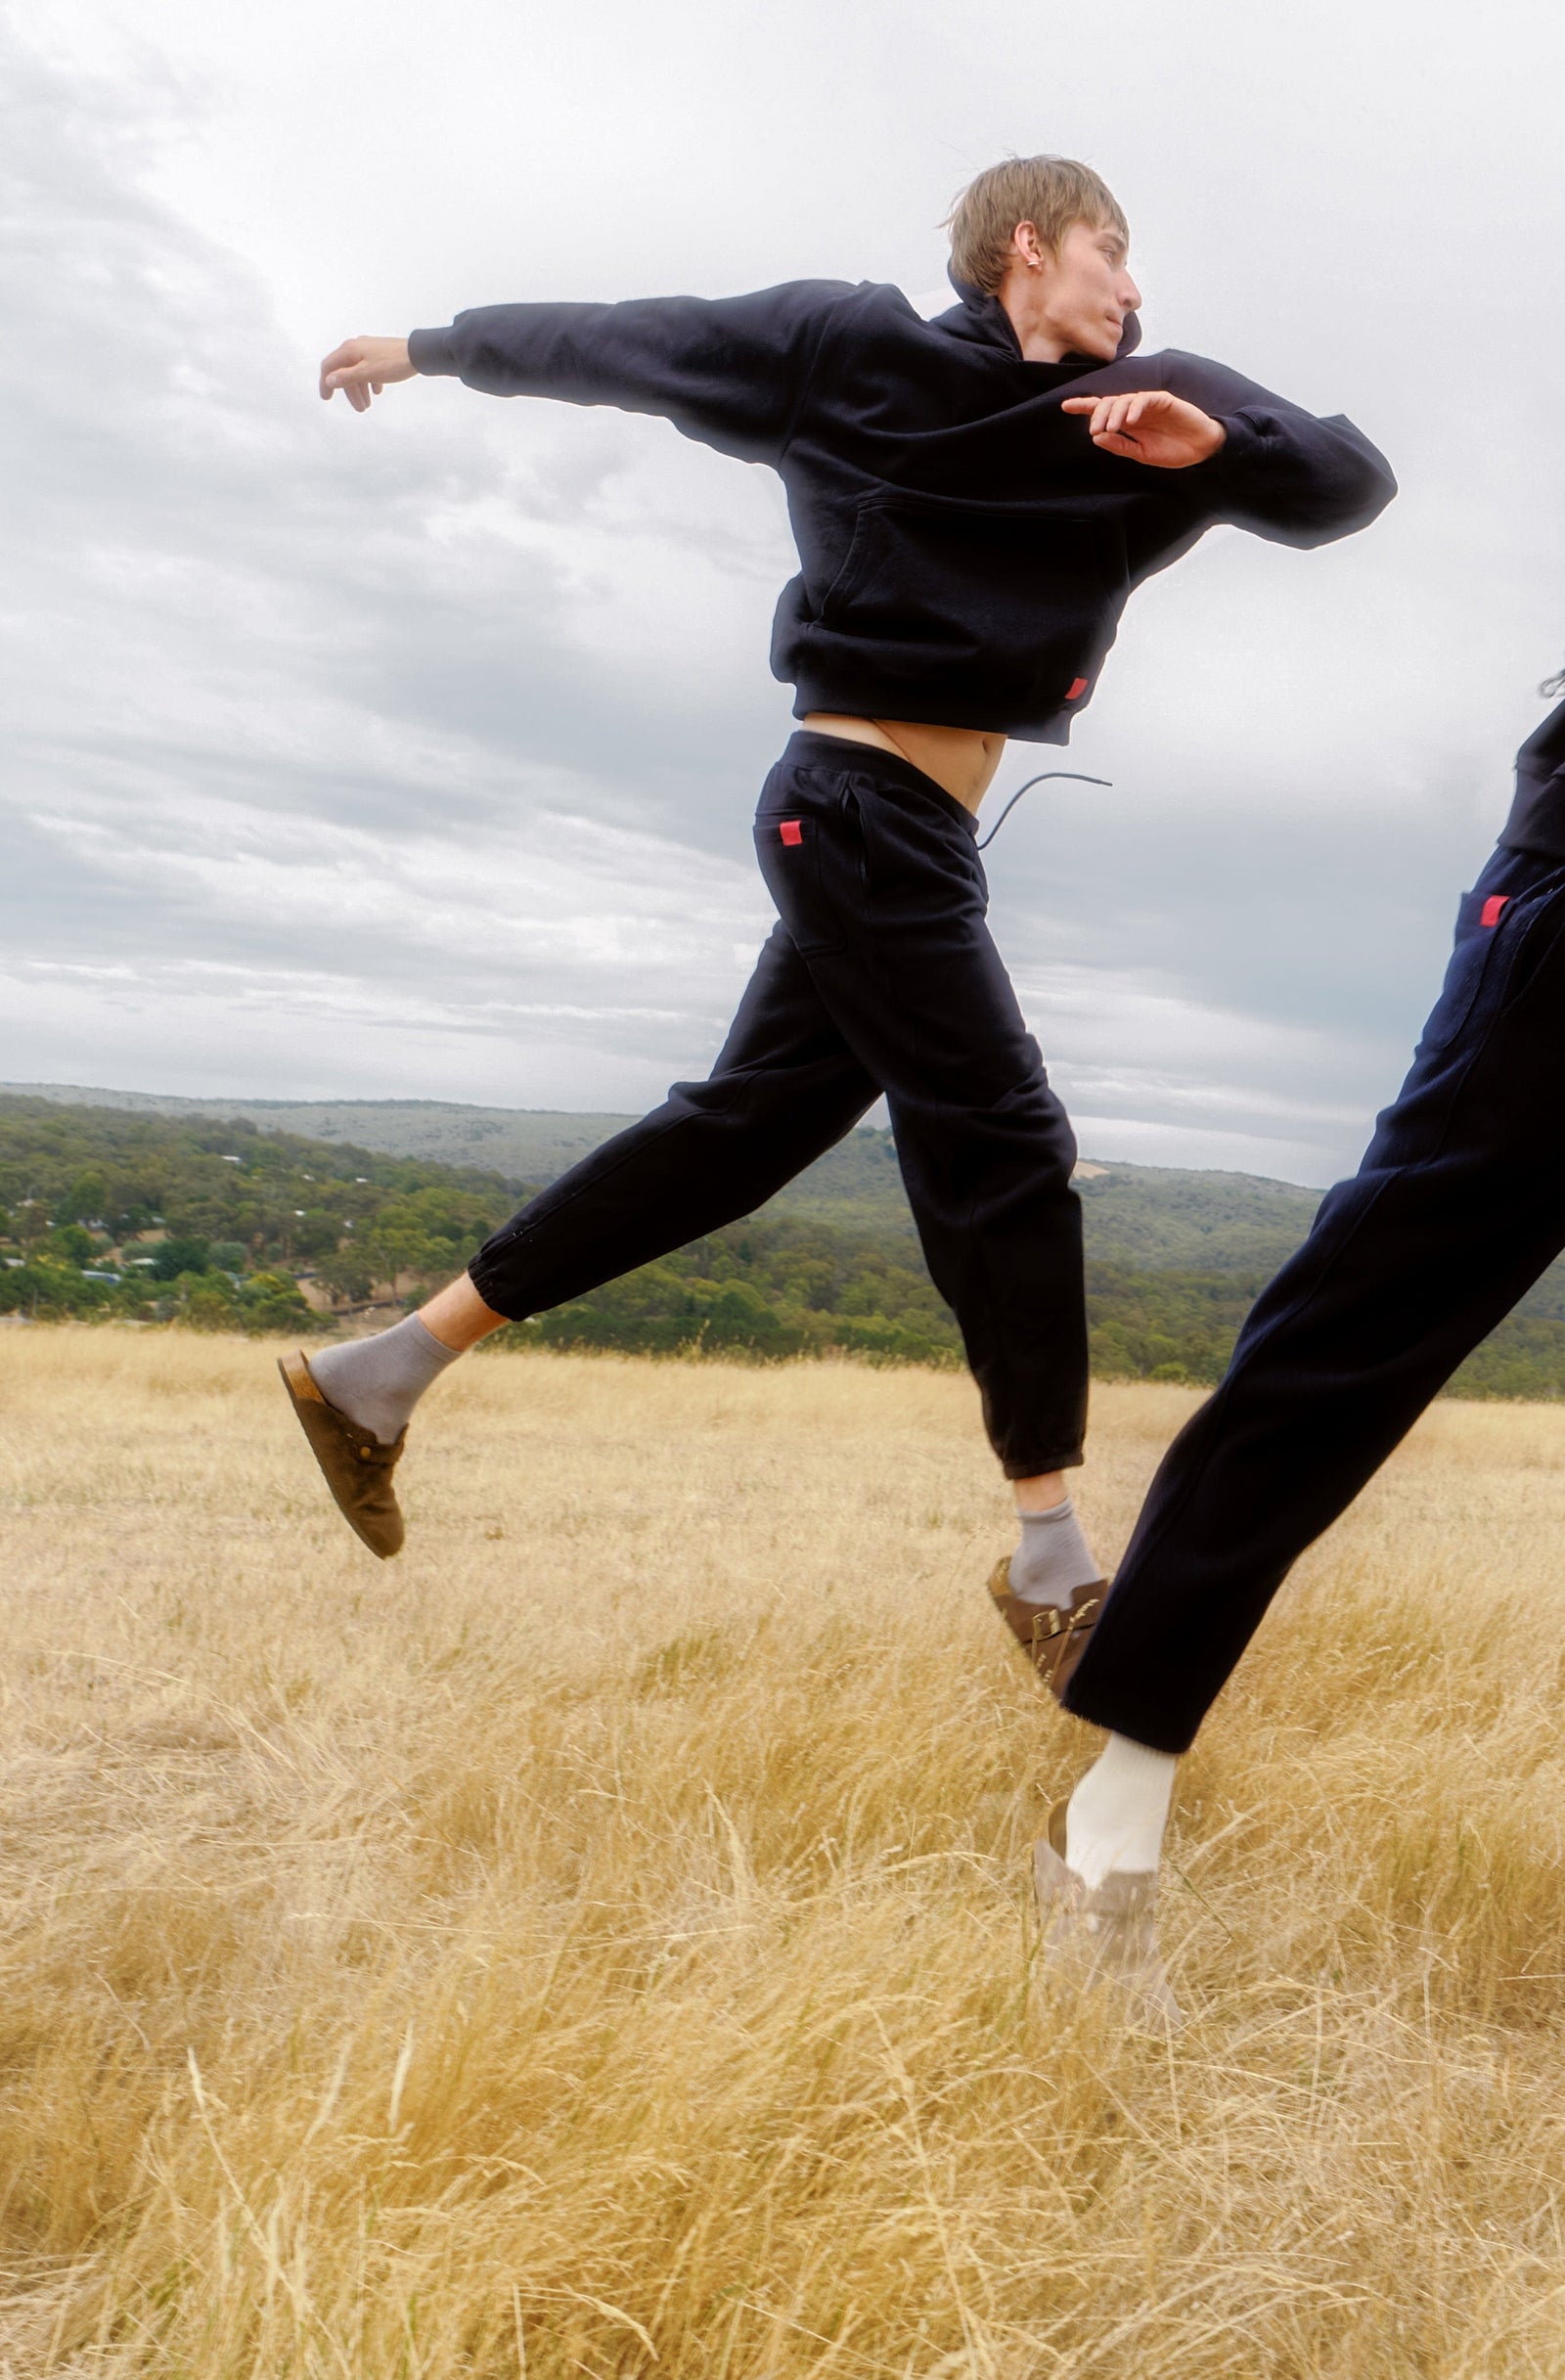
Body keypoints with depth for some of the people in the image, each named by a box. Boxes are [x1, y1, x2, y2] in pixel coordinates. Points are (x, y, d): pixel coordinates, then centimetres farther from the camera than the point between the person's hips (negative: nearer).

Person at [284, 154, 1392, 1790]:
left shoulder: (1154, 409, 10)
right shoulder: (850, 348, -3)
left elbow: (1349, 483, 4)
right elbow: (623, 343, 5)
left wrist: (1218, 444, -18)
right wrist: (432, 348, 12)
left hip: (905, 831, 7)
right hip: (861, 807, -7)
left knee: (746, 1125, 9)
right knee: (1002, 1150, -9)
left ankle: (381, 1373, 18)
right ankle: (1053, 1562, -2)